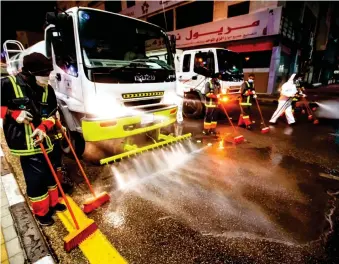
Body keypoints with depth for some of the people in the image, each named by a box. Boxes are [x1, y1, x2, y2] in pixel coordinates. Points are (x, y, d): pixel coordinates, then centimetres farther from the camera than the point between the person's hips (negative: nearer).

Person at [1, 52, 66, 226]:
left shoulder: (47, 89, 1)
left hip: (46, 139, 5)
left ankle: (53, 202, 40)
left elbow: (52, 114, 1)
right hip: (25, 142, -5)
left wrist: (43, 128, -17)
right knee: (36, 178, 1)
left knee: (50, 172, 18)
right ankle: (41, 212, 24)